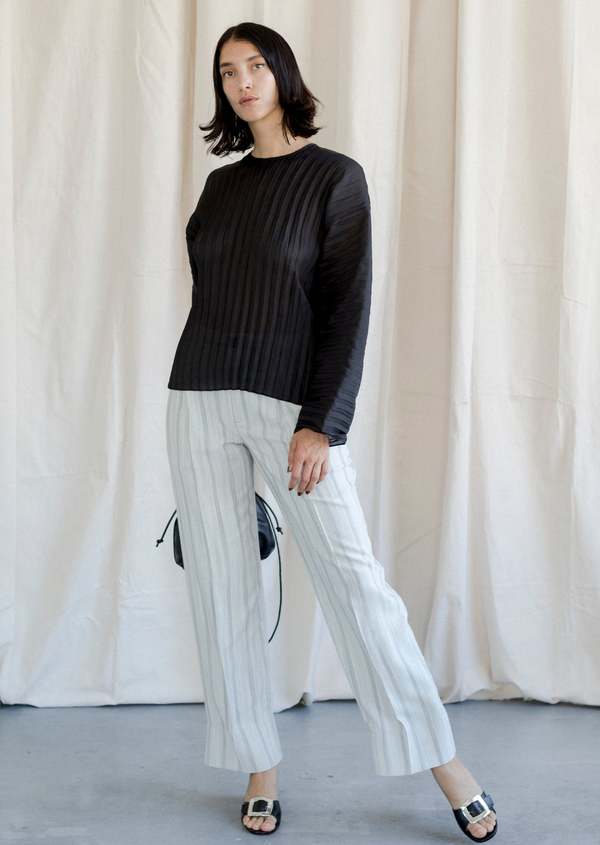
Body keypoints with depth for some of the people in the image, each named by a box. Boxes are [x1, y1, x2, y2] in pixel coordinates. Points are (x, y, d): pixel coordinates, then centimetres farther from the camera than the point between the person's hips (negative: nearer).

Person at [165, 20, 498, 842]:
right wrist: (201, 405, 16)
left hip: (291, 404, -5)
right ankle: (260, 768, 15)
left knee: (353, 575, -7)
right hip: (200, 401, 5)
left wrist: (321, 425, -17)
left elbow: (348, 308, -9)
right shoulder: (221, 184, 13)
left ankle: (442, 759, 6)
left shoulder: (336, 177, -3)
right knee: (222, 586, 4)